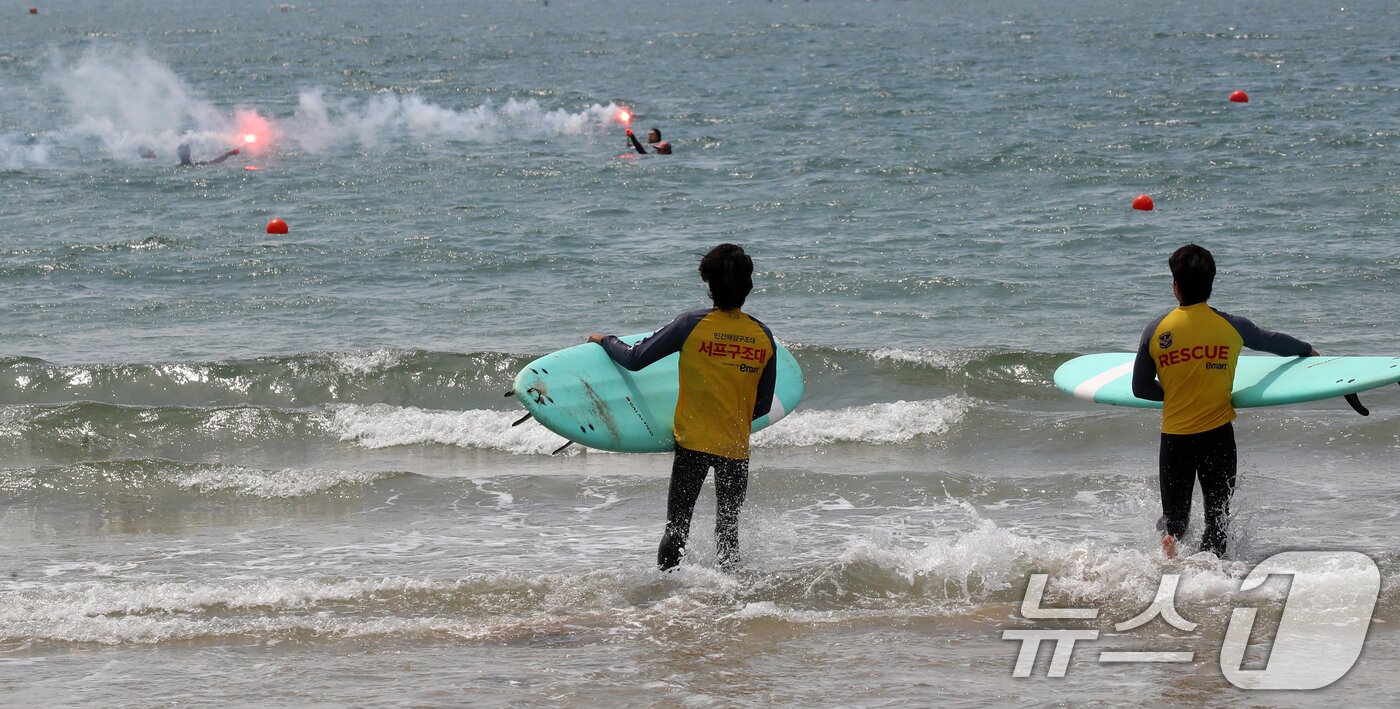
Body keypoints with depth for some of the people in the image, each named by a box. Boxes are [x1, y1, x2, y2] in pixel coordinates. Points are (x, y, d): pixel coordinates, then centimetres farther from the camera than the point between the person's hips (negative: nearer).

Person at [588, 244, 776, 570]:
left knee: (676, 529, 6)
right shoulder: (763, 337, -3)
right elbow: (763, 406, 5)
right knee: (728, 531, 15)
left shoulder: (692, 325, -13)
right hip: (736, 447, 2)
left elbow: (634, 359, -9)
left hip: (693, 442, -2)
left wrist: (606, 341, 10)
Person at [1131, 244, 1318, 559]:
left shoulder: (1155, 331, -4)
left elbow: (1140, 389, 4)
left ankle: (1169, 539, -22)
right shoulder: (1231, 326, -4)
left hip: (1174, 436, 1)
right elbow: (1274, 342, 16)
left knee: (1173, 516, 9)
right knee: (1217, 517, 11)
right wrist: (1308, 350, 36)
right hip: (1217, 435, 0)